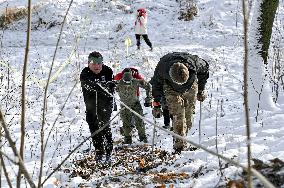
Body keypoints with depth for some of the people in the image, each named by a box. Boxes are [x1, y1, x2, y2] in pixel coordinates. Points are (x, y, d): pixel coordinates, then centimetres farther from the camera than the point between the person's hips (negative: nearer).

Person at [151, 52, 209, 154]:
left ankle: (182, 138, 20)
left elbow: (204, 68, -9)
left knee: (188, 116, 1)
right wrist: (156, 104, -8)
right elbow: (156, 84, -13)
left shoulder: (194, 62, -35)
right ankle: (180, 145, -12)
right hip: (172, 89, -1)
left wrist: (201, 89, 1)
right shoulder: (162, 68, -36)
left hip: (191, 87, 2)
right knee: (178, 116, -15)